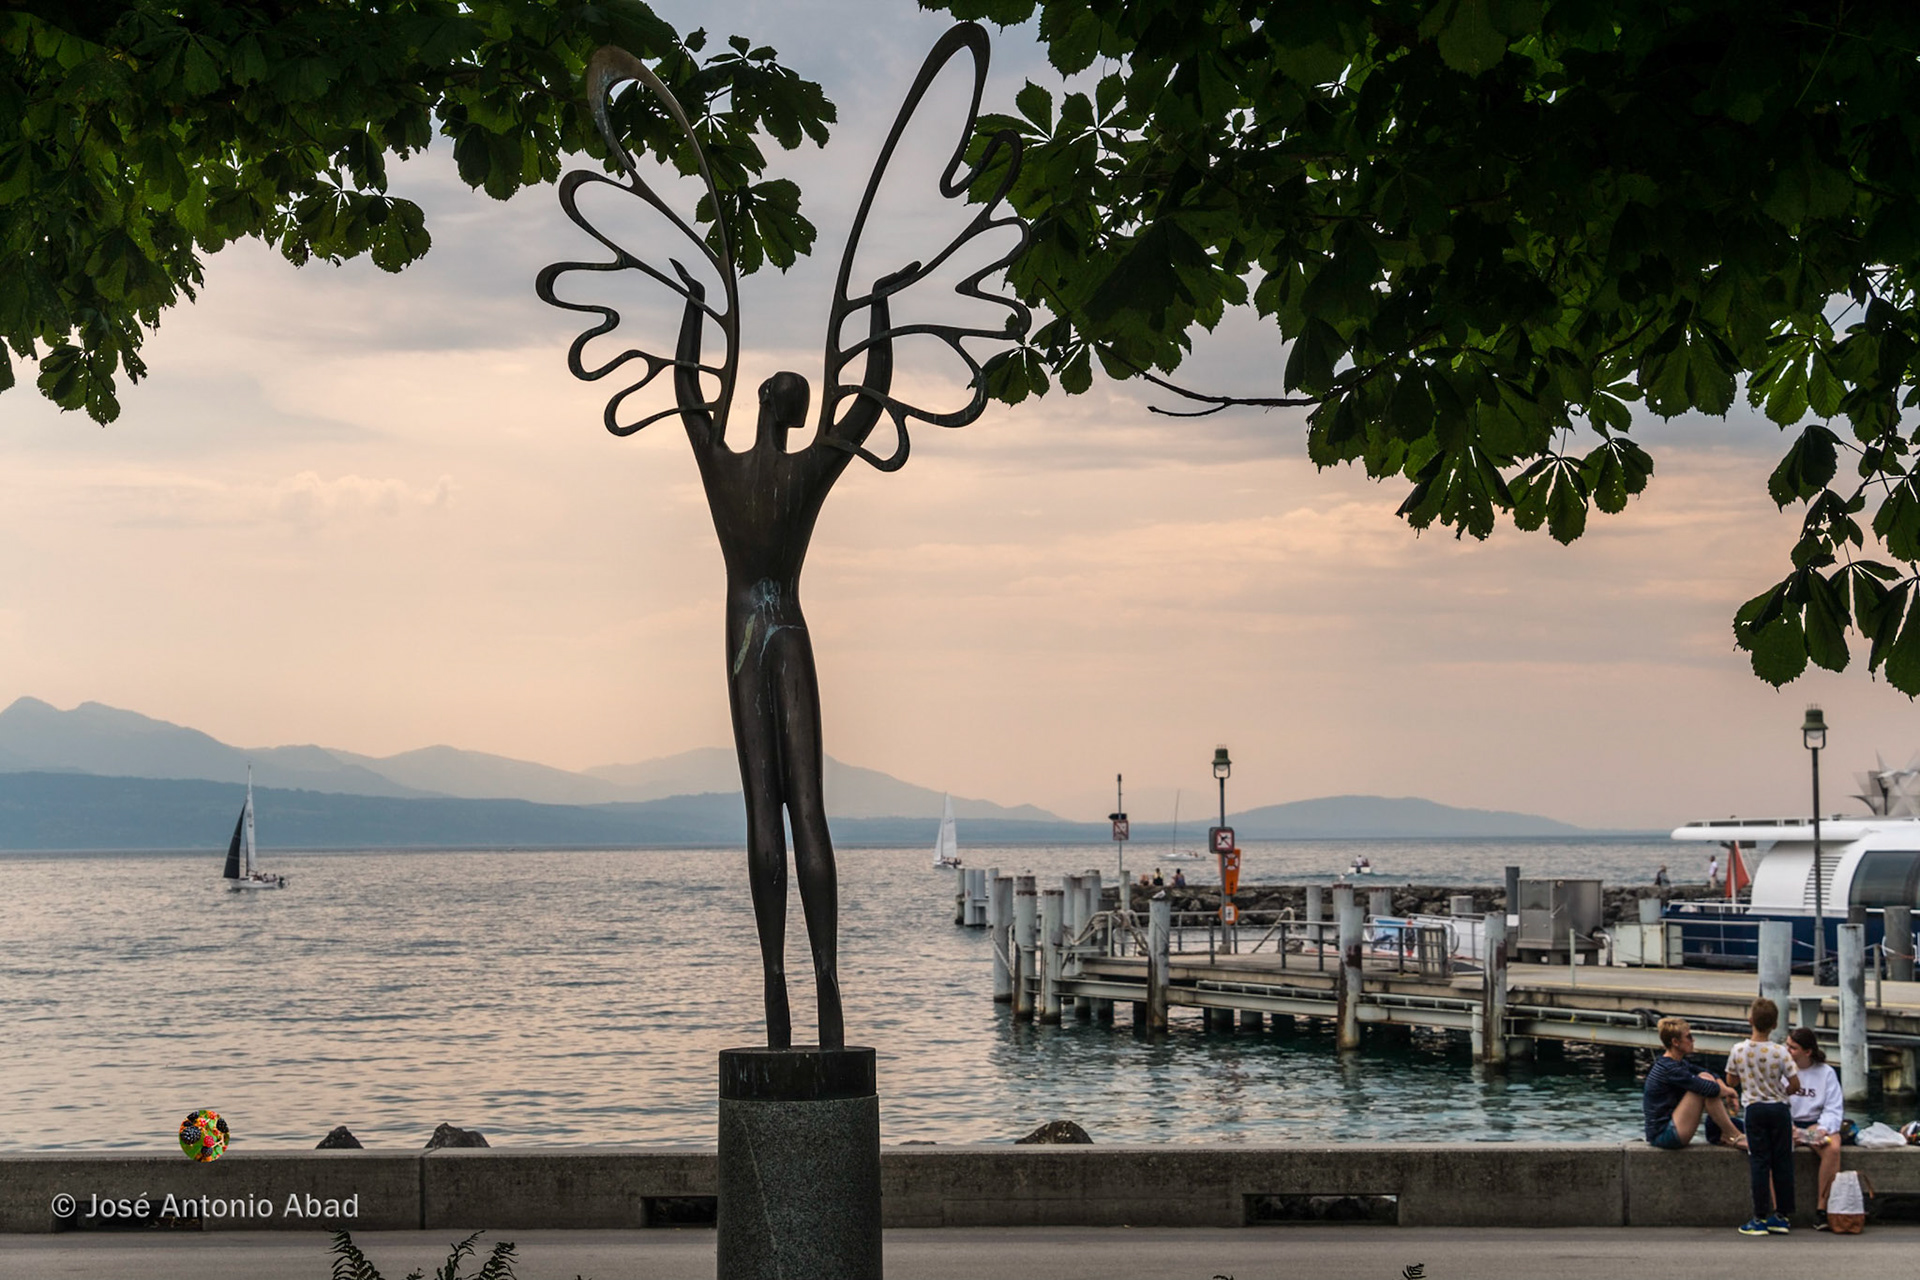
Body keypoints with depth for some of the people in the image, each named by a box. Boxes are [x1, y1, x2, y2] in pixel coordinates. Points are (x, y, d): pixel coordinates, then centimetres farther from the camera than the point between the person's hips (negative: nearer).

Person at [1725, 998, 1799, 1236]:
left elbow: (1731, 1081, 5)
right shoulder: (1780, 1052, -12)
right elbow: (1795, 1085, -7)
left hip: (1754, 1109, 0)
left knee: (1759, 1163, 4)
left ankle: (1760, 1218, 2)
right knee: (1782, 1162, 8)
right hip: (1779, 1109, 0)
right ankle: (1781, 1216, 12)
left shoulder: (1739, 1050, -8)